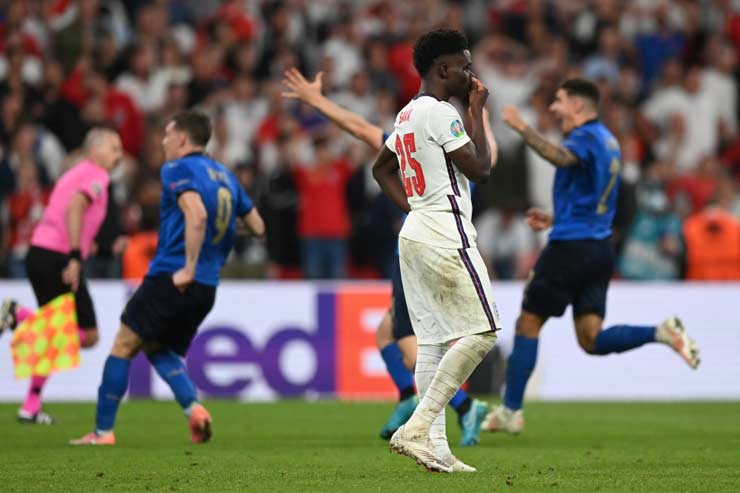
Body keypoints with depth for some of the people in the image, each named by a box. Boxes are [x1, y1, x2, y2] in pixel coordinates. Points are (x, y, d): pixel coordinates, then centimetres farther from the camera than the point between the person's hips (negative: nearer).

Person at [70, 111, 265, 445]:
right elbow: (257, 227, 18)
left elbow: (196, 215, -25)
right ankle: (193, 408, -3)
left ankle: (103, 431, 3)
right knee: (158, 350, 21)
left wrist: (188, 269, -24)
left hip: (170, 280, -8)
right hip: (207, 289, 8)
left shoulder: (178, 170, -7)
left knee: (123, 347, 3)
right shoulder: (225, 176, 16)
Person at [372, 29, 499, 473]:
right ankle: (417, 428, -14)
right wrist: (477, 111, -2)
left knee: (433, 341, 8)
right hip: (446, 238, -10)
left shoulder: (408, 115, 16)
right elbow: (480, 169, -11)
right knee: (481, 333, -8)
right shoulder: (440, 113, -13)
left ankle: (435, 448, 5)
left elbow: (382, 168, 28)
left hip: (415, 234, 10)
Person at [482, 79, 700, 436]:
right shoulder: (607, 141, 18)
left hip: (570, 247, -8)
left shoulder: (588, 137, -11)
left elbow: (561, 157, -36)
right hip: (600, 248, 8)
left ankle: (511, 410, 6)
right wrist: (555, 219, 25)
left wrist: (522, 129, -37)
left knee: (528, 324, 3)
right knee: (592, 340, 3)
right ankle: (662, 333, -14)